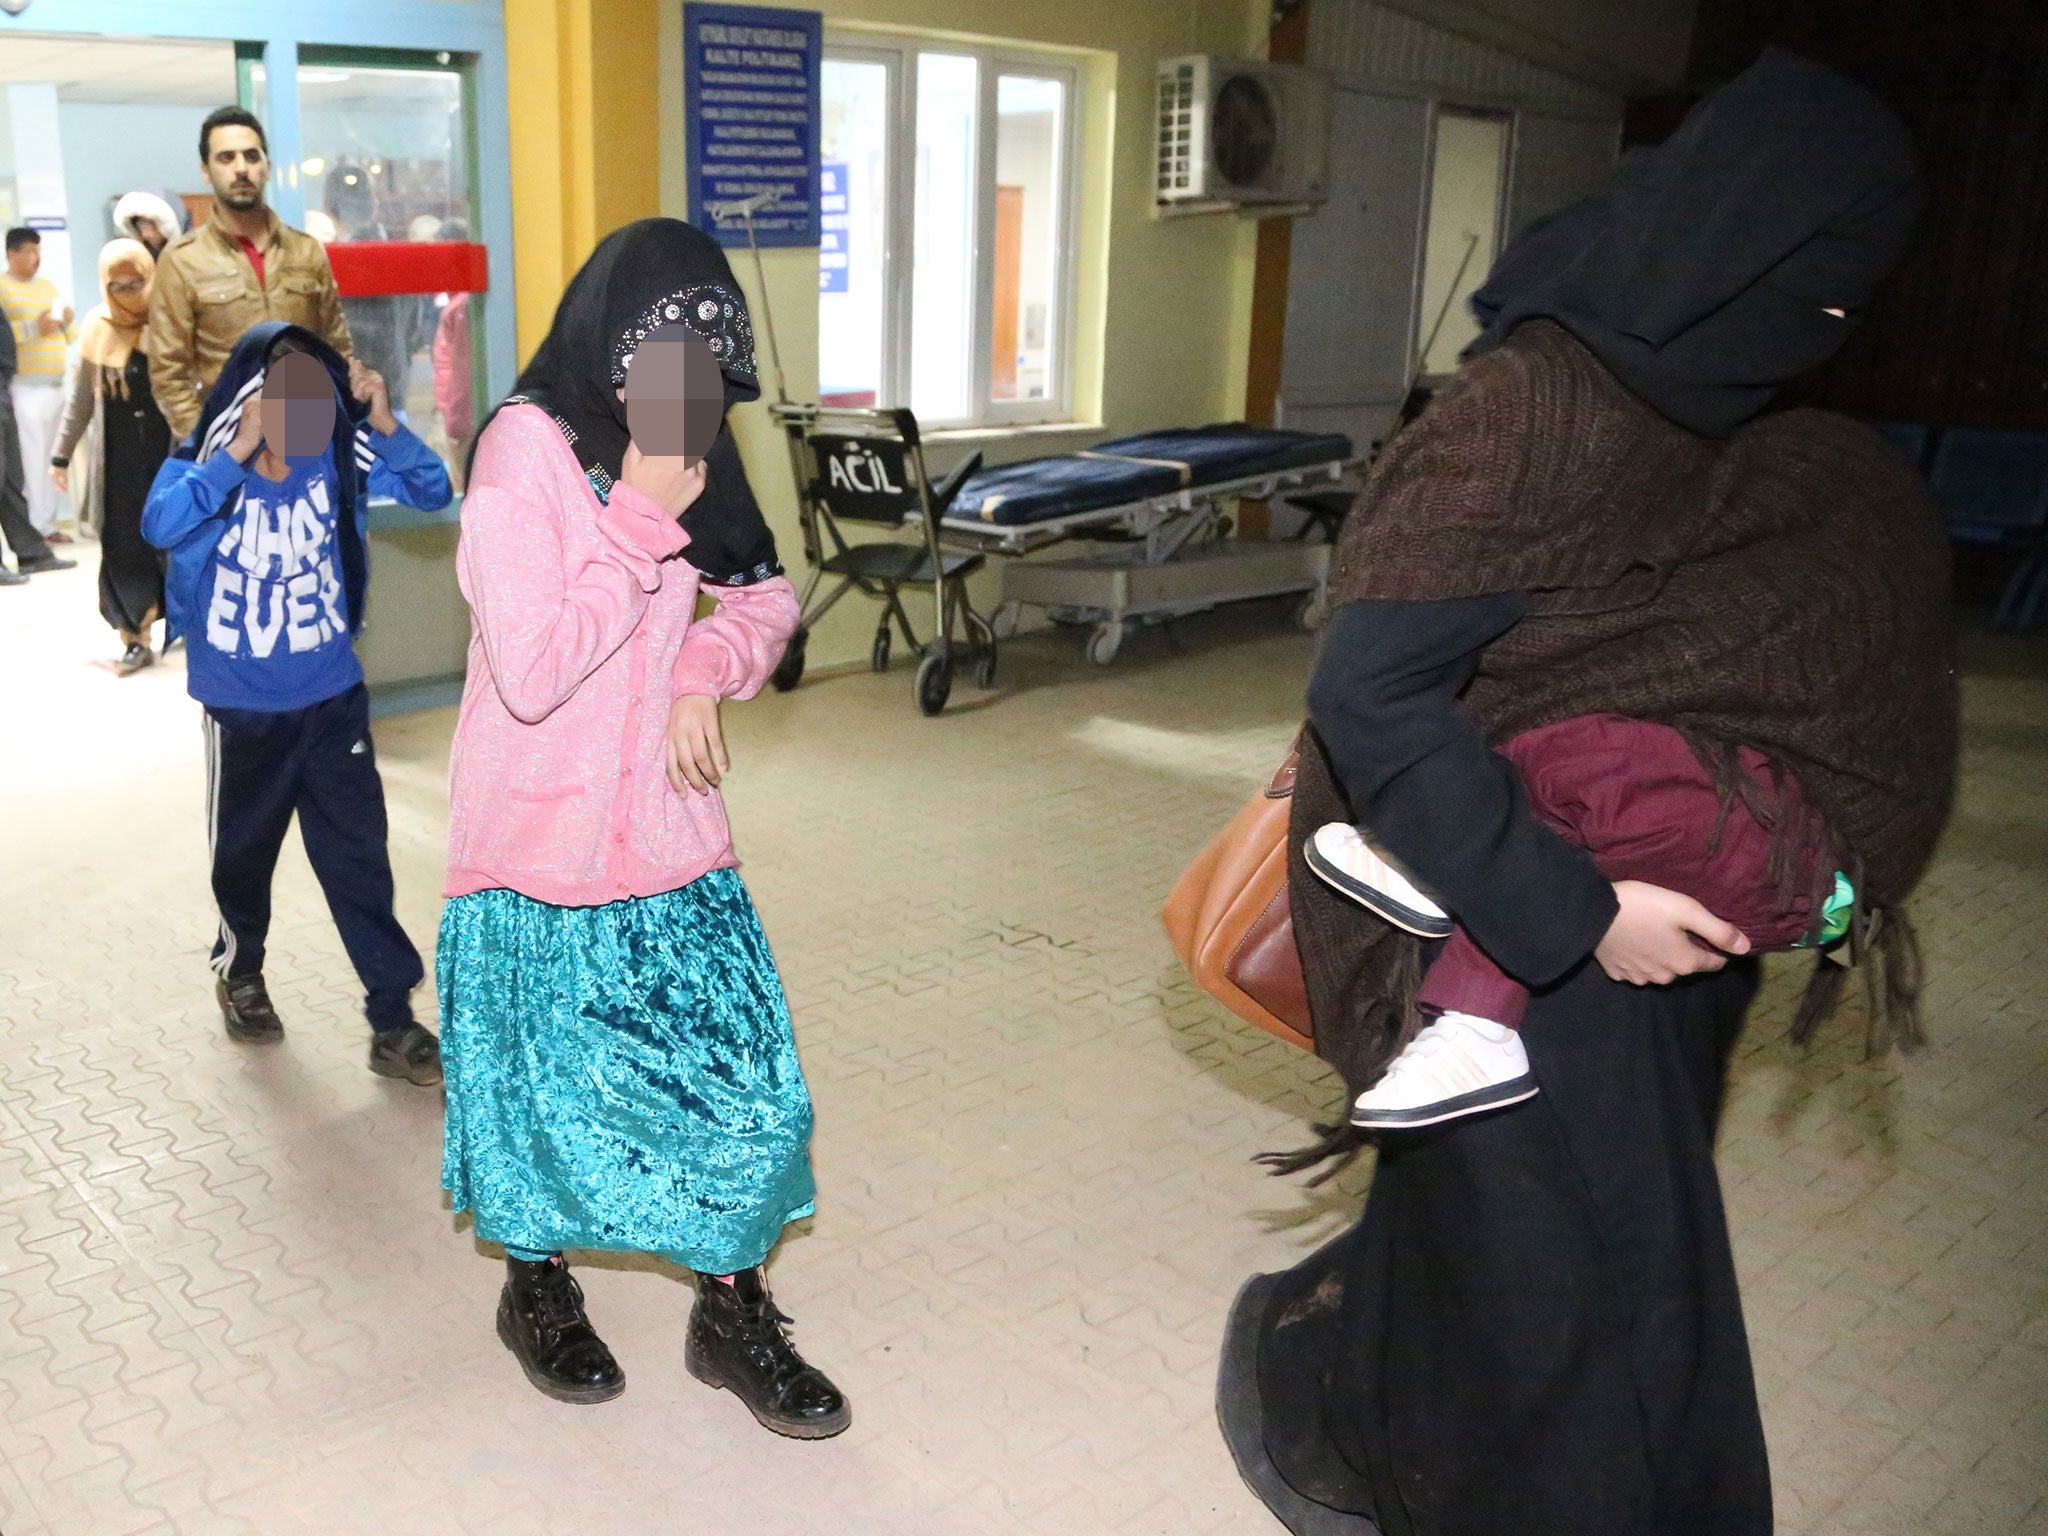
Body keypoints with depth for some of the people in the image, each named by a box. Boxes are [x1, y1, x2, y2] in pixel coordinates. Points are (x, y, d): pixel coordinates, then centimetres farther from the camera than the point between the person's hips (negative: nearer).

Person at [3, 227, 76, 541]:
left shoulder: (48, 286, 21)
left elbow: (67, 339, 25)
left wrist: (66, 322, 4)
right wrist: (34, 328, -17)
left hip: (56, 385, 7)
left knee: (53, 458, 6)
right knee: (31, 459, -9)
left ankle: (48, 523, 11)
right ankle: (38, 527, -7)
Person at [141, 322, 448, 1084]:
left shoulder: (339, 455, -9)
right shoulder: (204, 459, -14)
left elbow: (433, 491, -16)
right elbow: (160, 525, -33)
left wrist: (385, 425, -29)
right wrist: (238, 454, -37)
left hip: (334, 697, 1)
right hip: (243, 708, -1)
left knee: (360, 856, 2)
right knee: (245, 850, 18)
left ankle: (392, 1021, 11)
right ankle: (240, 970, 46)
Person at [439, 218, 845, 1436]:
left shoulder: (686, 441, 2)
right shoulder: (526, 446, -17)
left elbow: (767, 596, 11)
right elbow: (531, 671, -24)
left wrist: (707, 668, -9)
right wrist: (643, 516, -23)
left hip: (667, 829, 5)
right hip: (539, 840, -5)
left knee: (740, 1071, 6)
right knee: (545, 1084, 13)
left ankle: (734, 1315, 25)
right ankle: (540, 1290, 39)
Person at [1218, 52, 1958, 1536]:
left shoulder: (1679, 407, 3)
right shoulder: (1535, 408, -23)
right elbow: (1367, 691, -27)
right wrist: (1575, 911, -25)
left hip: (1625, 910, 8)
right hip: (1512, 939, -8)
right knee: (1572, 1292, 3)